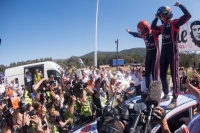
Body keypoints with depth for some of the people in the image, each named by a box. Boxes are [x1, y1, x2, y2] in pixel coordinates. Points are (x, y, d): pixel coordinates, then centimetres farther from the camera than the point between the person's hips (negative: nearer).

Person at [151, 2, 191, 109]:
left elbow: (188, 15, -8)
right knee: (162, 75, 9)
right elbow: (153, 27, 32)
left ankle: (174, 100, -10)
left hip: (172, 51, -7)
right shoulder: (163, 27, 19)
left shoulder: (174, 23, 1)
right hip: (164, 51, 8)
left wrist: (180, 5, -4)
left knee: (174, 75, -9)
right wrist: (156, 18, 22)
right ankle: (166, 95, 21)